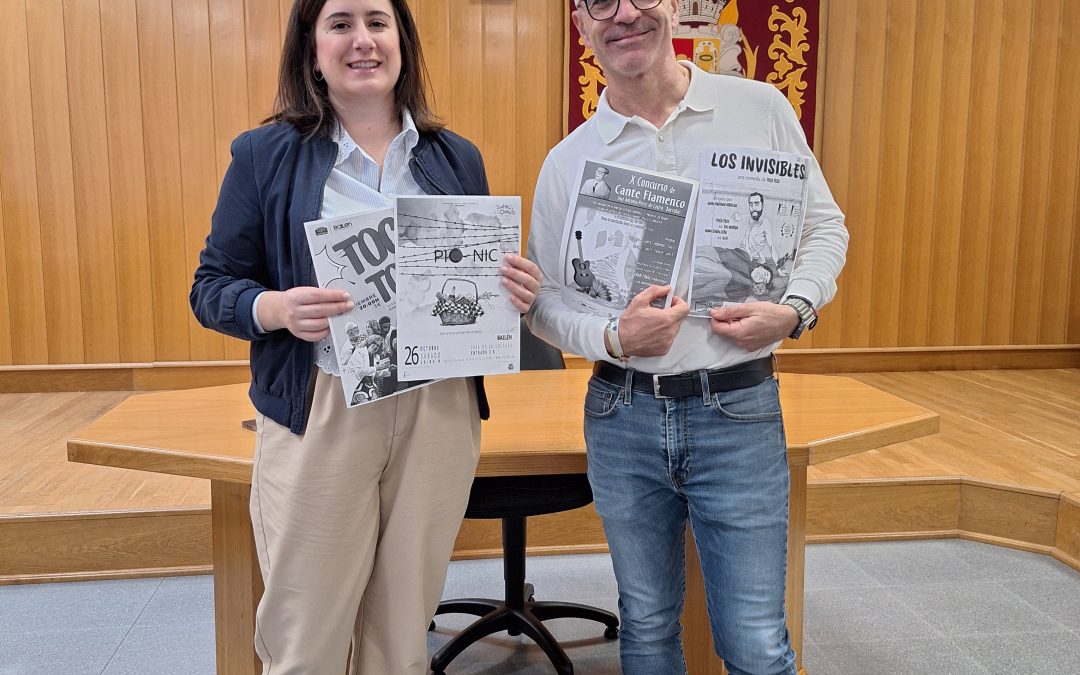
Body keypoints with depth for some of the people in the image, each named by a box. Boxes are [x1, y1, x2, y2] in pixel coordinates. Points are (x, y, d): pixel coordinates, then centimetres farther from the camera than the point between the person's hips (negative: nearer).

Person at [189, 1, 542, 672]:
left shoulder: (458, 159, 10)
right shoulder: (265, 154, 2)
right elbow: (212, 288, 2)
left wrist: (515, 292, -7)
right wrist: (278, 308, -19)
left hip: (439, 412, 3)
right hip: (318, 415, -2)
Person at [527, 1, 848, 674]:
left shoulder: (763, 109, 0)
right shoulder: (567, 161, 1)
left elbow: (825, 227, 9)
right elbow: (544, 298, 5)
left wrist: (794, 308, -11)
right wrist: (613, 338, -15)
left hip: (739, 414, -1)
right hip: (622, 416, 2)